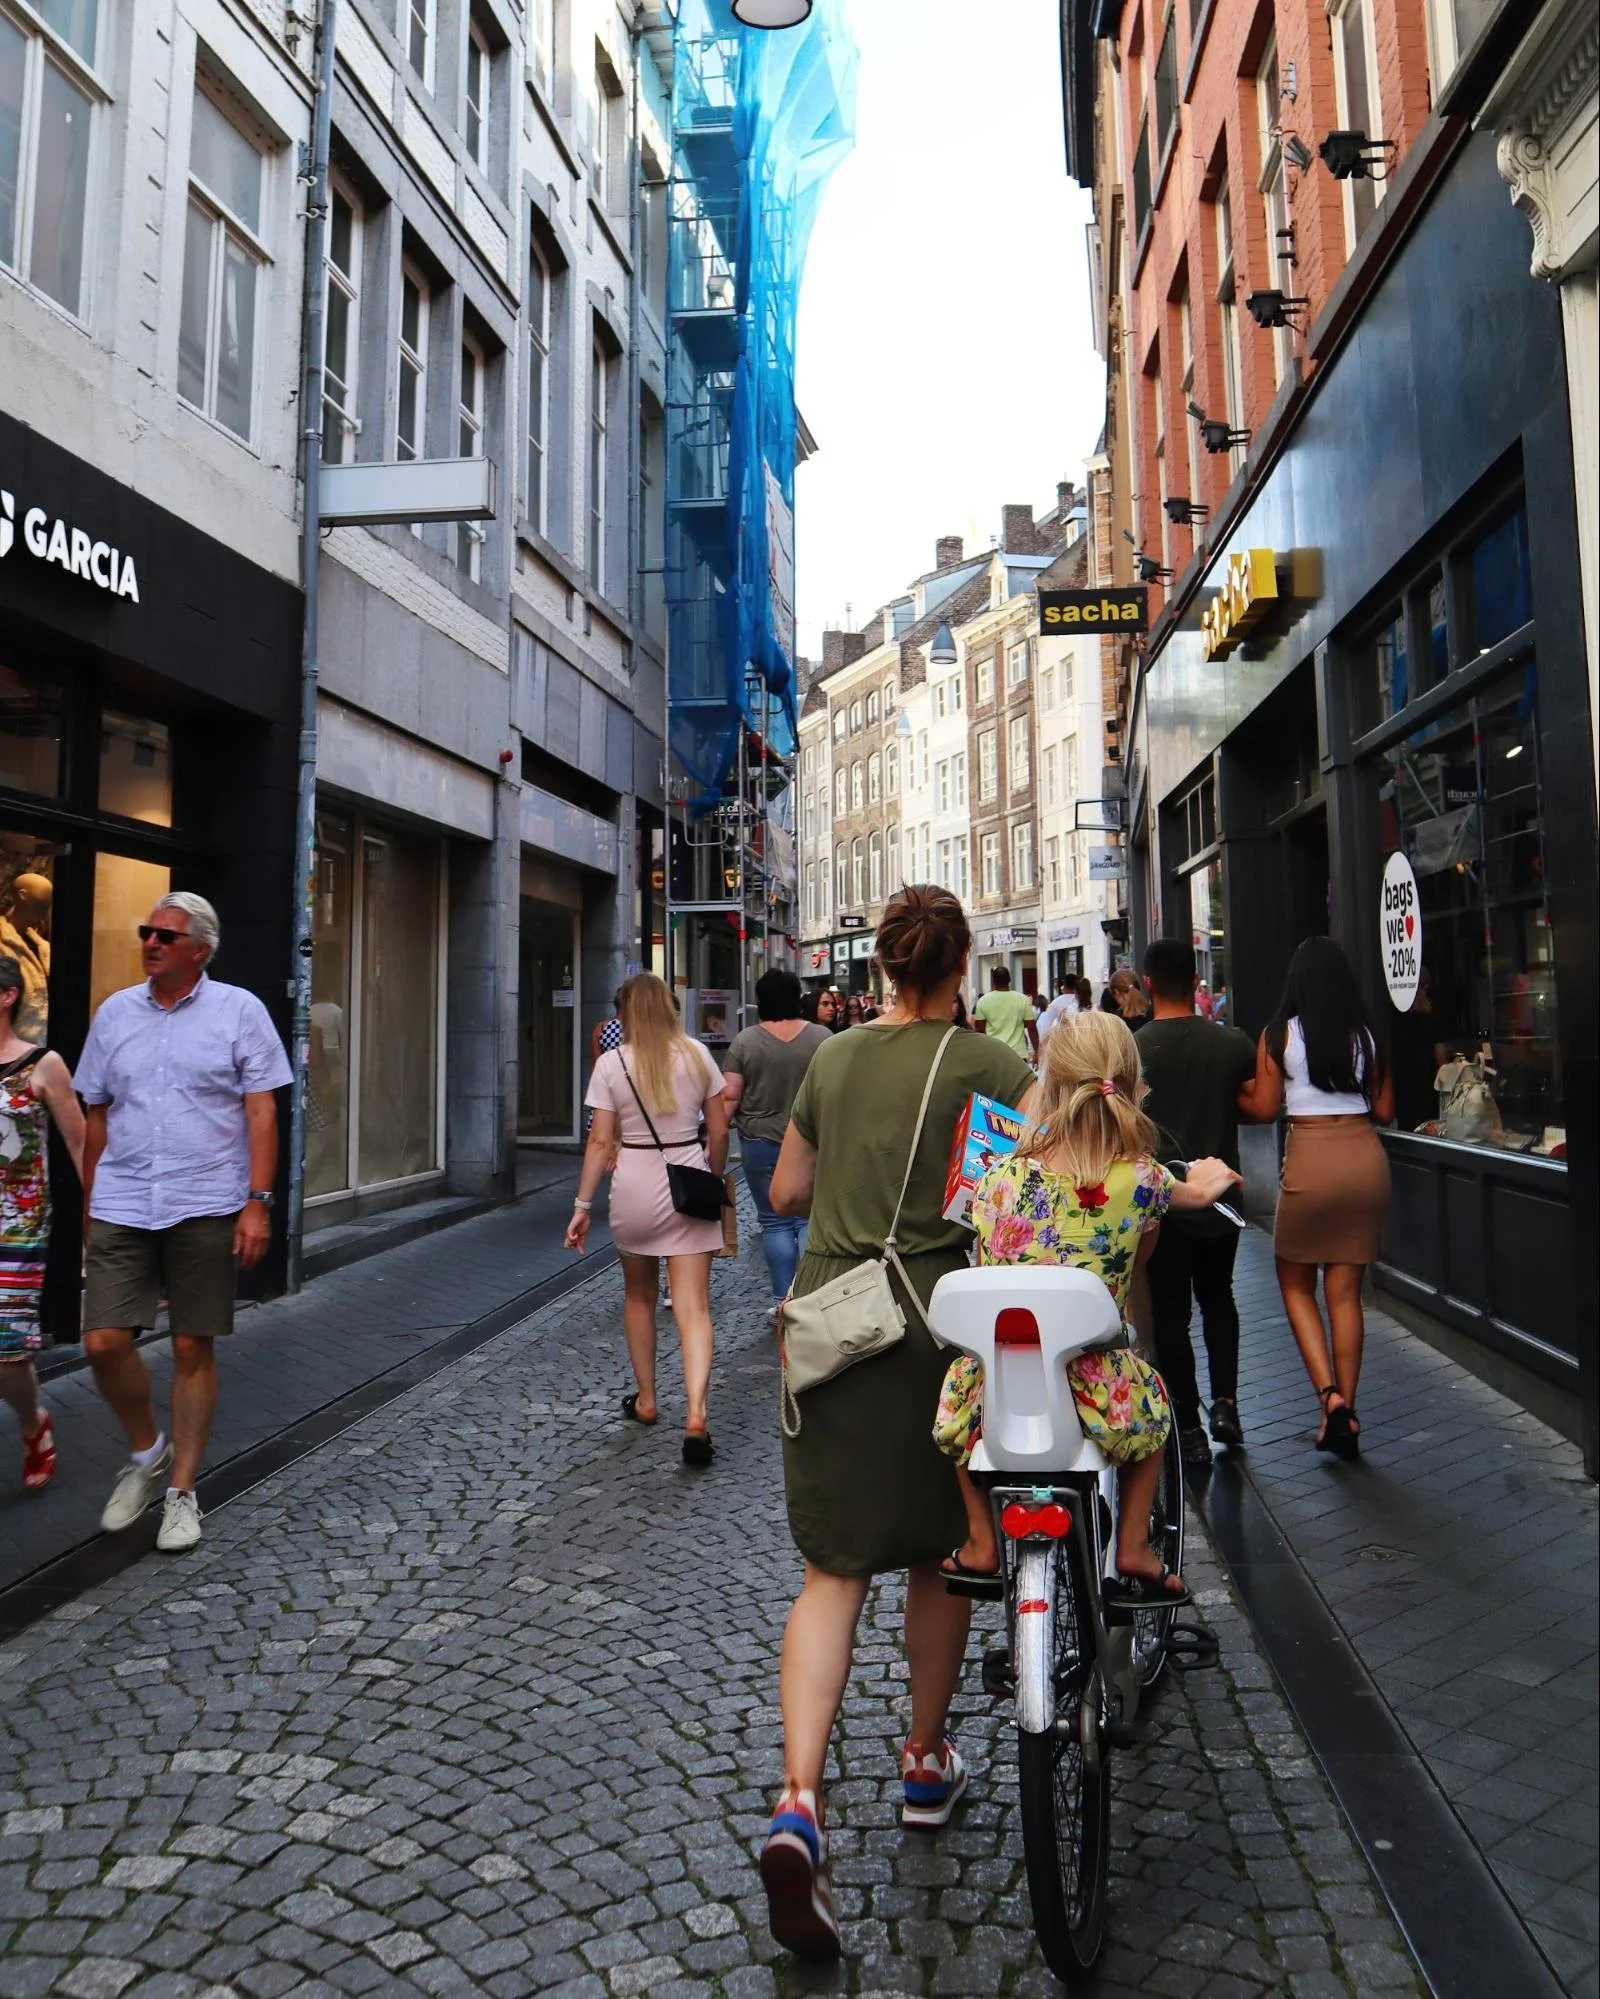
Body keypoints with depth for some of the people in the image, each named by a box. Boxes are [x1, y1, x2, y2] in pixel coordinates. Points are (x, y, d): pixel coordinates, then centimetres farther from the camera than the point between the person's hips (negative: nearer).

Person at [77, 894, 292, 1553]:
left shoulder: (239, 1011, -1)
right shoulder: (114, 1012, 10)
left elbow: (261, 1112, -4)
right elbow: (97, 1117, 15)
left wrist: (257, 1203, -11)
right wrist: (89, 1206, 14)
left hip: (206, 1209, -3)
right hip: (121, 1208, 3)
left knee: (193, 1349, 4)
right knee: (104, 1343, -3)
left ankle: (182, 1490, 20)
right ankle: (146, 1452, 24)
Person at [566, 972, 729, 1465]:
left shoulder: (611, 1063, -4)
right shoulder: (696, 1055, 1)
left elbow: (600, 1141, -7)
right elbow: (719, 1132, 4)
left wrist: (582, 1206, -2)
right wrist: (713, 1181, 18)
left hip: (635, 1185, 0)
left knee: (638, 1296, 21)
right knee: (693, 1307, -1)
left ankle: (646, 1400, 32)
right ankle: (695, 1413, -15)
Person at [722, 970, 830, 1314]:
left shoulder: (744, 1042, -4)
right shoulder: (822, 1038, -2)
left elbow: (729, 1096, -6)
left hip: (761, 1143, 0)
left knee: (775, 1221, 7)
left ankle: (784, 1300, 9)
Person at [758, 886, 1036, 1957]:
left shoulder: (831, 1061, 8)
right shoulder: (981, 1059, -5)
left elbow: (787, 1192, 15)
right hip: (932, 1318, -3)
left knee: (834, 1570, 7)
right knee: (939, 1555, 18)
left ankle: (799, 1802, -7)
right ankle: (928, 1762, 35)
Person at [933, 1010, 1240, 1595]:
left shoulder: (1001, 1177, -12)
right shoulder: (1144, 1180, -11)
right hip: (1098, 1396, 0)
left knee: (961, 1380, 33)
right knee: (1152, 1402, 32)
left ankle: (980, 1545, 34)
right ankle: (1133, 1553, 32)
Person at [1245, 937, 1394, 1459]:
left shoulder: (1279, 1034, -4)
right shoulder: (1366, 1035, 6)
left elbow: (1264, 1109, -4)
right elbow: (1385, 1110, 10)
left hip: (1311, 1161, -3)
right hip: (1366, 1156, 4)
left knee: (1296, 1284, 14)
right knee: (1345, 1291, 10)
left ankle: (1329, 1393, -3)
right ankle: (1345, 1413, 13)